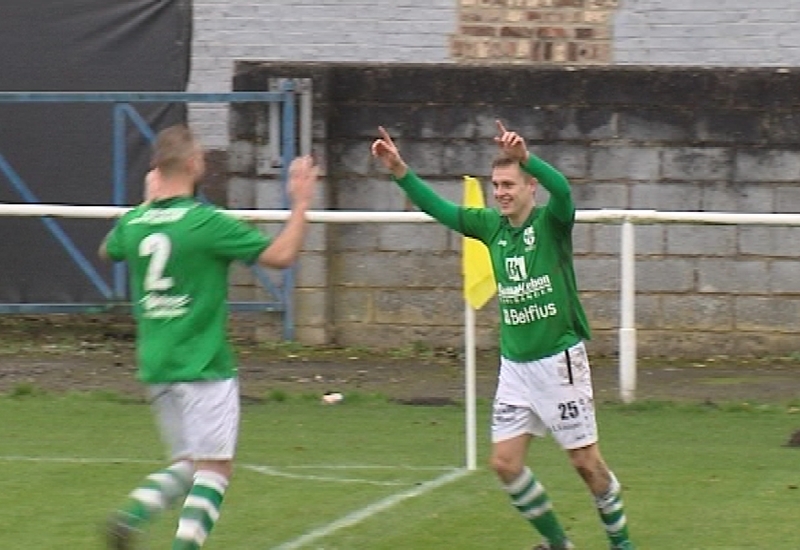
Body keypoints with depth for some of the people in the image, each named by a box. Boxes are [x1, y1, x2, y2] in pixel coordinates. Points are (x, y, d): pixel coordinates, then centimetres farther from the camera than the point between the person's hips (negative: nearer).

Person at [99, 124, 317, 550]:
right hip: (203, 368, -7)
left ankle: (133, 512, -7)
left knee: (186, 465, 17)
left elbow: (107, 249, 28)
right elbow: (280, 255, -14)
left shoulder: (134, 223, 3)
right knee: (215, 468, -1)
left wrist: (147, 202, 35)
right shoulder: (207, 222, -15)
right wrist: (301, 204, -3)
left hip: (155, 367, 7)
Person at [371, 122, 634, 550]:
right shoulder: (491, 226, 5)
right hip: (514, 365, 6)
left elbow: (562, 189, -31)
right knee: (505, 461, 1)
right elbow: (438, 208, 5)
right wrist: (399, 171, -9)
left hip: (559, 361, -6)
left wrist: (524, 157, -48)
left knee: (586, 462, 1)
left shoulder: (551, 223, -10)